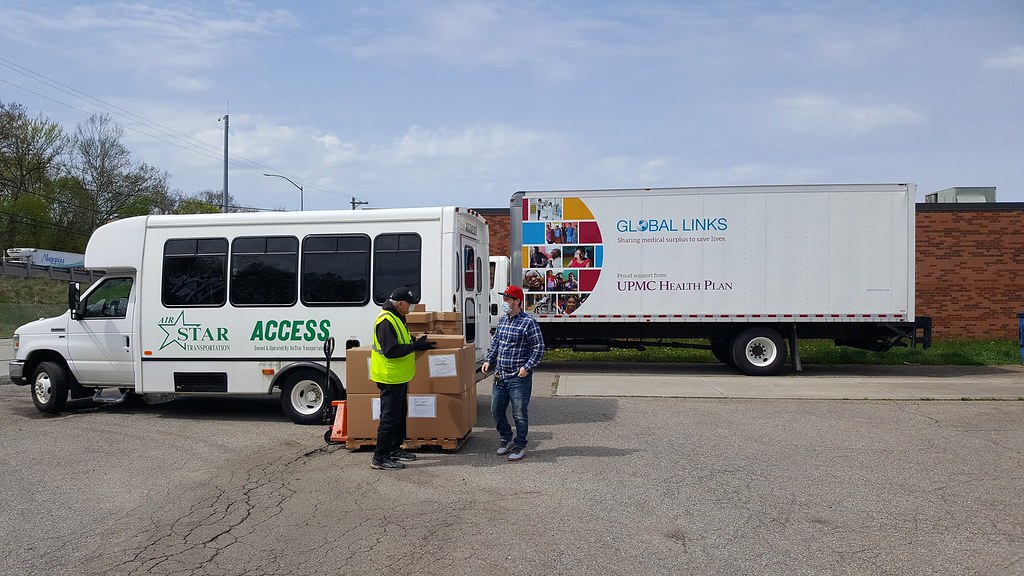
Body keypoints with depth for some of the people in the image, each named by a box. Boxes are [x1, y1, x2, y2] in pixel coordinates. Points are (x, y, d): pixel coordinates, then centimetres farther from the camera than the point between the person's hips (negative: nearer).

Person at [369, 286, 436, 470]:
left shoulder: (396, 318, 13)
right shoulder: (386, 321, -21)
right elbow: (390, 351, -27)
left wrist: (416, 342, 8)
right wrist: (415, 346, -25)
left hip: (399, 378, 11)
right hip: (390, 378, -11)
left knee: (400, 414, 19)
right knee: (389, 417, -6)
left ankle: (395, 450, 31)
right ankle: (380, 458, 0)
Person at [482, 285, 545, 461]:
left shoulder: (528, 322, -11)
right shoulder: (502, 321, 12)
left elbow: (539, 347, -12)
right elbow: (495, 343, 21)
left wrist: (527, 367, -18)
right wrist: (489, 361, 8)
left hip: (519, 378, -7)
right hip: (500, 376, 7)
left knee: (520, 413, 2)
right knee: (496, 410, 13)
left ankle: (520, 446, 16)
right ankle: (506, 439, 32)